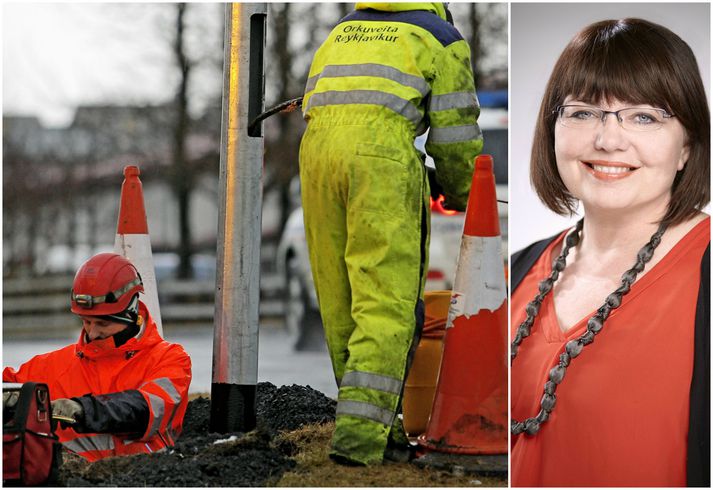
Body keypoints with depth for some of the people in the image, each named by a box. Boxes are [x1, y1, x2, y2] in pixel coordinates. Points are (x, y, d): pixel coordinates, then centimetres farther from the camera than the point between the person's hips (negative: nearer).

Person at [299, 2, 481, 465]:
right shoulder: (442, 37, 18)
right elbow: (454, 129, 13)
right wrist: (460, 194, 30)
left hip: (318, 145, 5)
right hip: (383, 150, -5)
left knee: (340, 301, 9)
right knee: (387, 301, -6)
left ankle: (379, 429, 12)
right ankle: (359, 431, -18)